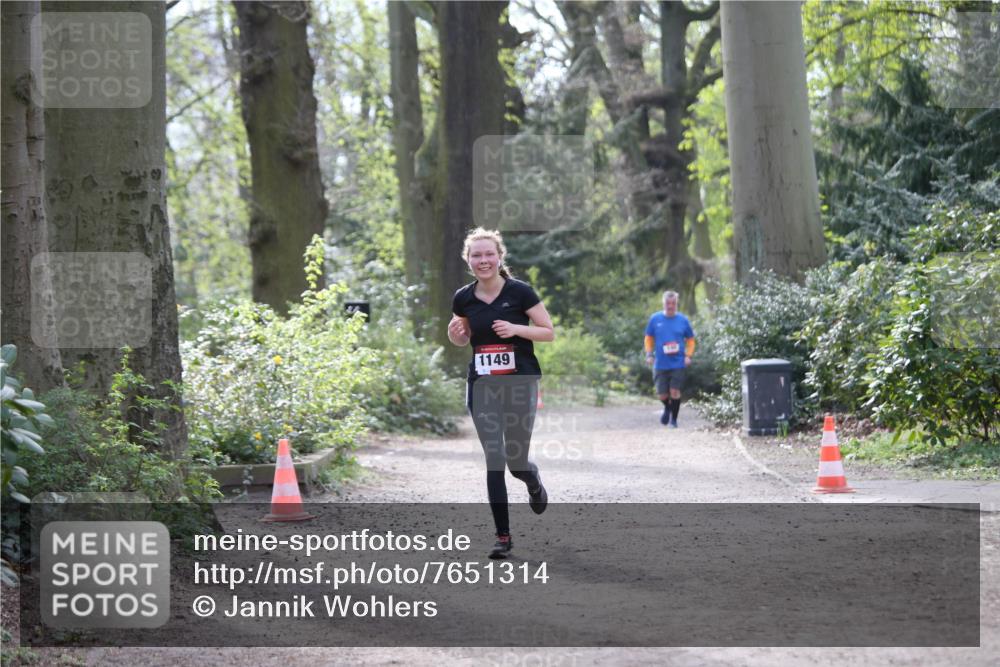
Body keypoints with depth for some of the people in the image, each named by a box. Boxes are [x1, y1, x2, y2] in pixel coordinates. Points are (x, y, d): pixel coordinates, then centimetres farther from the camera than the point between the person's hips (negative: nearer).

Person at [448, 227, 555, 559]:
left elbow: (549, 332, -4)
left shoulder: (519, 292, -10)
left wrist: (517, 328, -20)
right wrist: (454, 333, -7)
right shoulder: (463, 299, 0)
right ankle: (503, 536, 3)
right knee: (494, 461, -3)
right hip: (481, 386, 2)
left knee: (515, 461, 2)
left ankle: (534, 483, 41)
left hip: (519, 383, -2)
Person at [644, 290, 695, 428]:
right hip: (660, 364, 1)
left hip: (678, 363, -1)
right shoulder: (655, 319, 3)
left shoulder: (683, 320, 2)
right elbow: (649, 338, 13)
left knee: (675, 392, -7)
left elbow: (690, 339, 12)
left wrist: (688, 356, -2)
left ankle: (673, 419, 10)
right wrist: (649, 354, 1)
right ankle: (667, 408, 37)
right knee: (662, 395, 2)